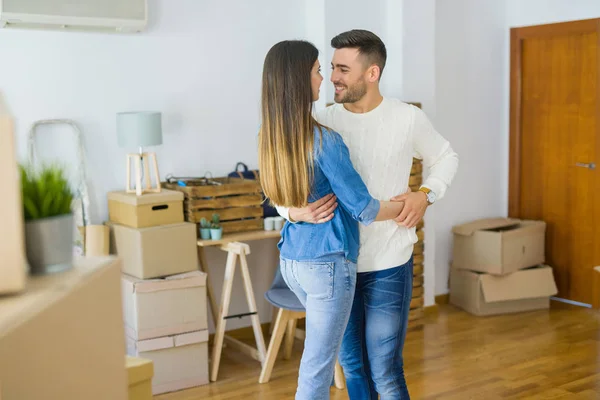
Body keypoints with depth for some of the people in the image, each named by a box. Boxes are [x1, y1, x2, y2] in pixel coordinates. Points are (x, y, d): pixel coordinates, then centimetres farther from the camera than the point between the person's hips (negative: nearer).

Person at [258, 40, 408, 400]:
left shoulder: (272, 136, 2)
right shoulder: (324, 140, -21)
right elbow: (363, 209, -15)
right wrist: (407, 205, 2)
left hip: (291, 259, 8)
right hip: (327, 263, -8)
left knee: (326, 346, 28)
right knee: (317, 368, 4)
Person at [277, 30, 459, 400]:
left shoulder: (408, 119, -5)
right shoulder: (323, 123, -3)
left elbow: (446, 158, 13)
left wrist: (426, 195, -7)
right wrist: (295, 212, -25)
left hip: (387, 267, -2)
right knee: (352, 365, 14)